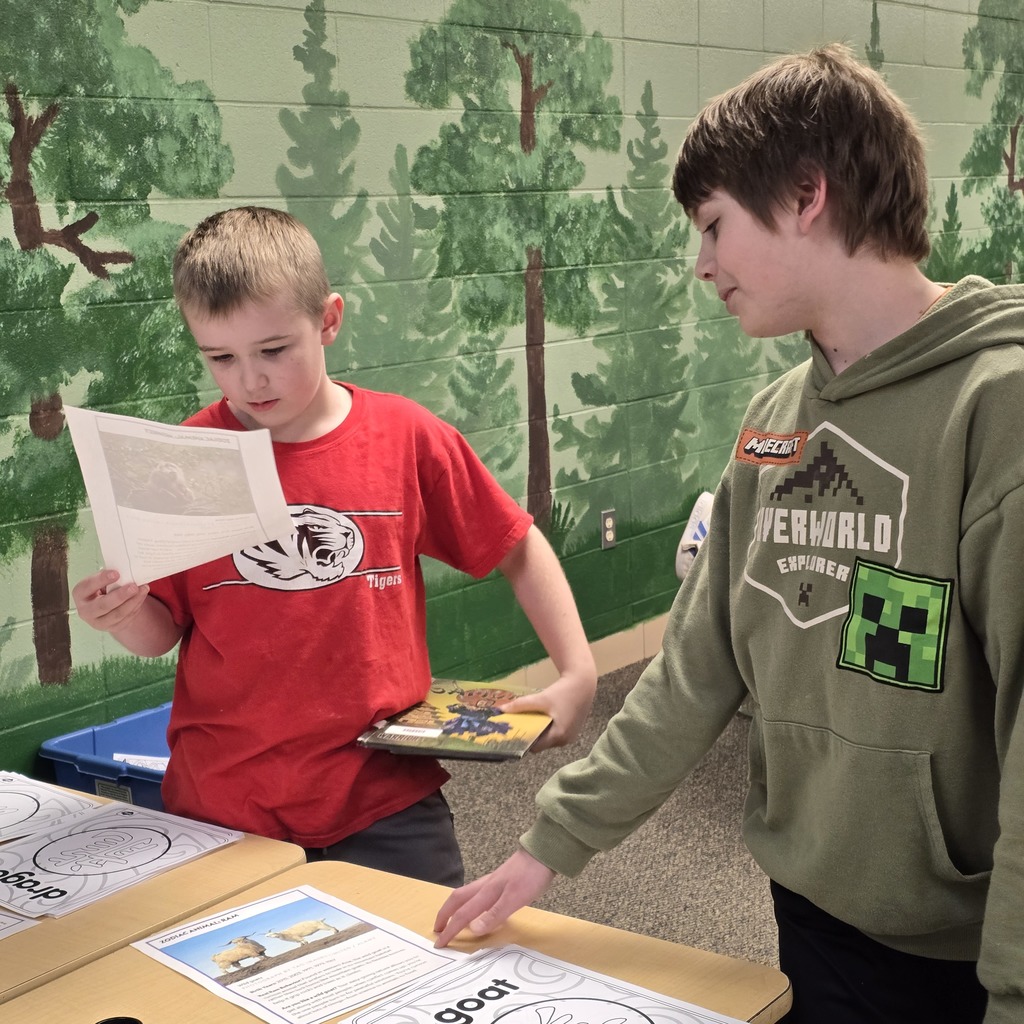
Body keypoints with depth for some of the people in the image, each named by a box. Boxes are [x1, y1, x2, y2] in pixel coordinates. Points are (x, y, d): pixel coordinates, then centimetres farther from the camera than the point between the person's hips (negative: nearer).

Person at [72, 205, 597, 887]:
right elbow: (161, 633, 4)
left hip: (385, 802, 0)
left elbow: (518, 549, 7)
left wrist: (578, 675, 0)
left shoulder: (407, 438, -5)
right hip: (221, 811, 0)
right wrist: (125, 614, -17)